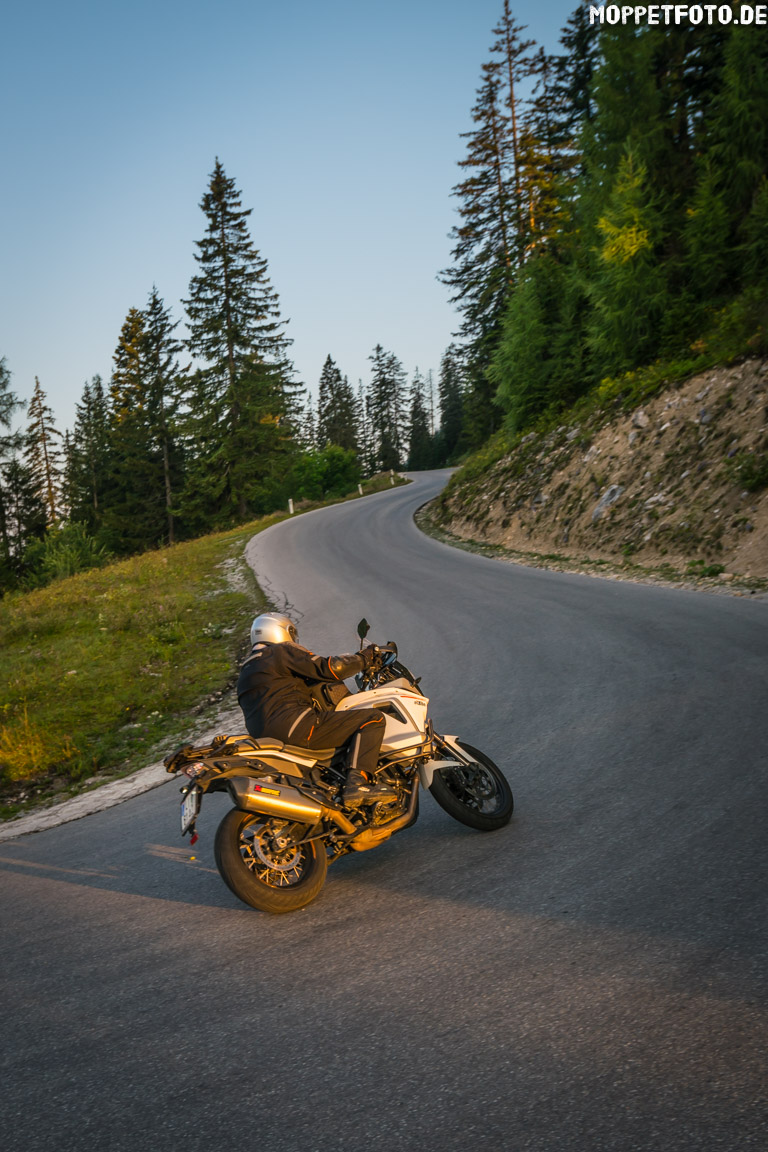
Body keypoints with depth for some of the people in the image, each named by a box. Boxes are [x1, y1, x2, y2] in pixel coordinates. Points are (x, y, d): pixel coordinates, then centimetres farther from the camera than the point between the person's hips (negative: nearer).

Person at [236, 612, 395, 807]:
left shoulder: (246, 671, 27)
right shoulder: (282, 651, 1)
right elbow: (329, 668, -8)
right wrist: (363, 658, 5)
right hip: (296, 729, -9)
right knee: (372, 718, -12)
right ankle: (357, 782, -28)